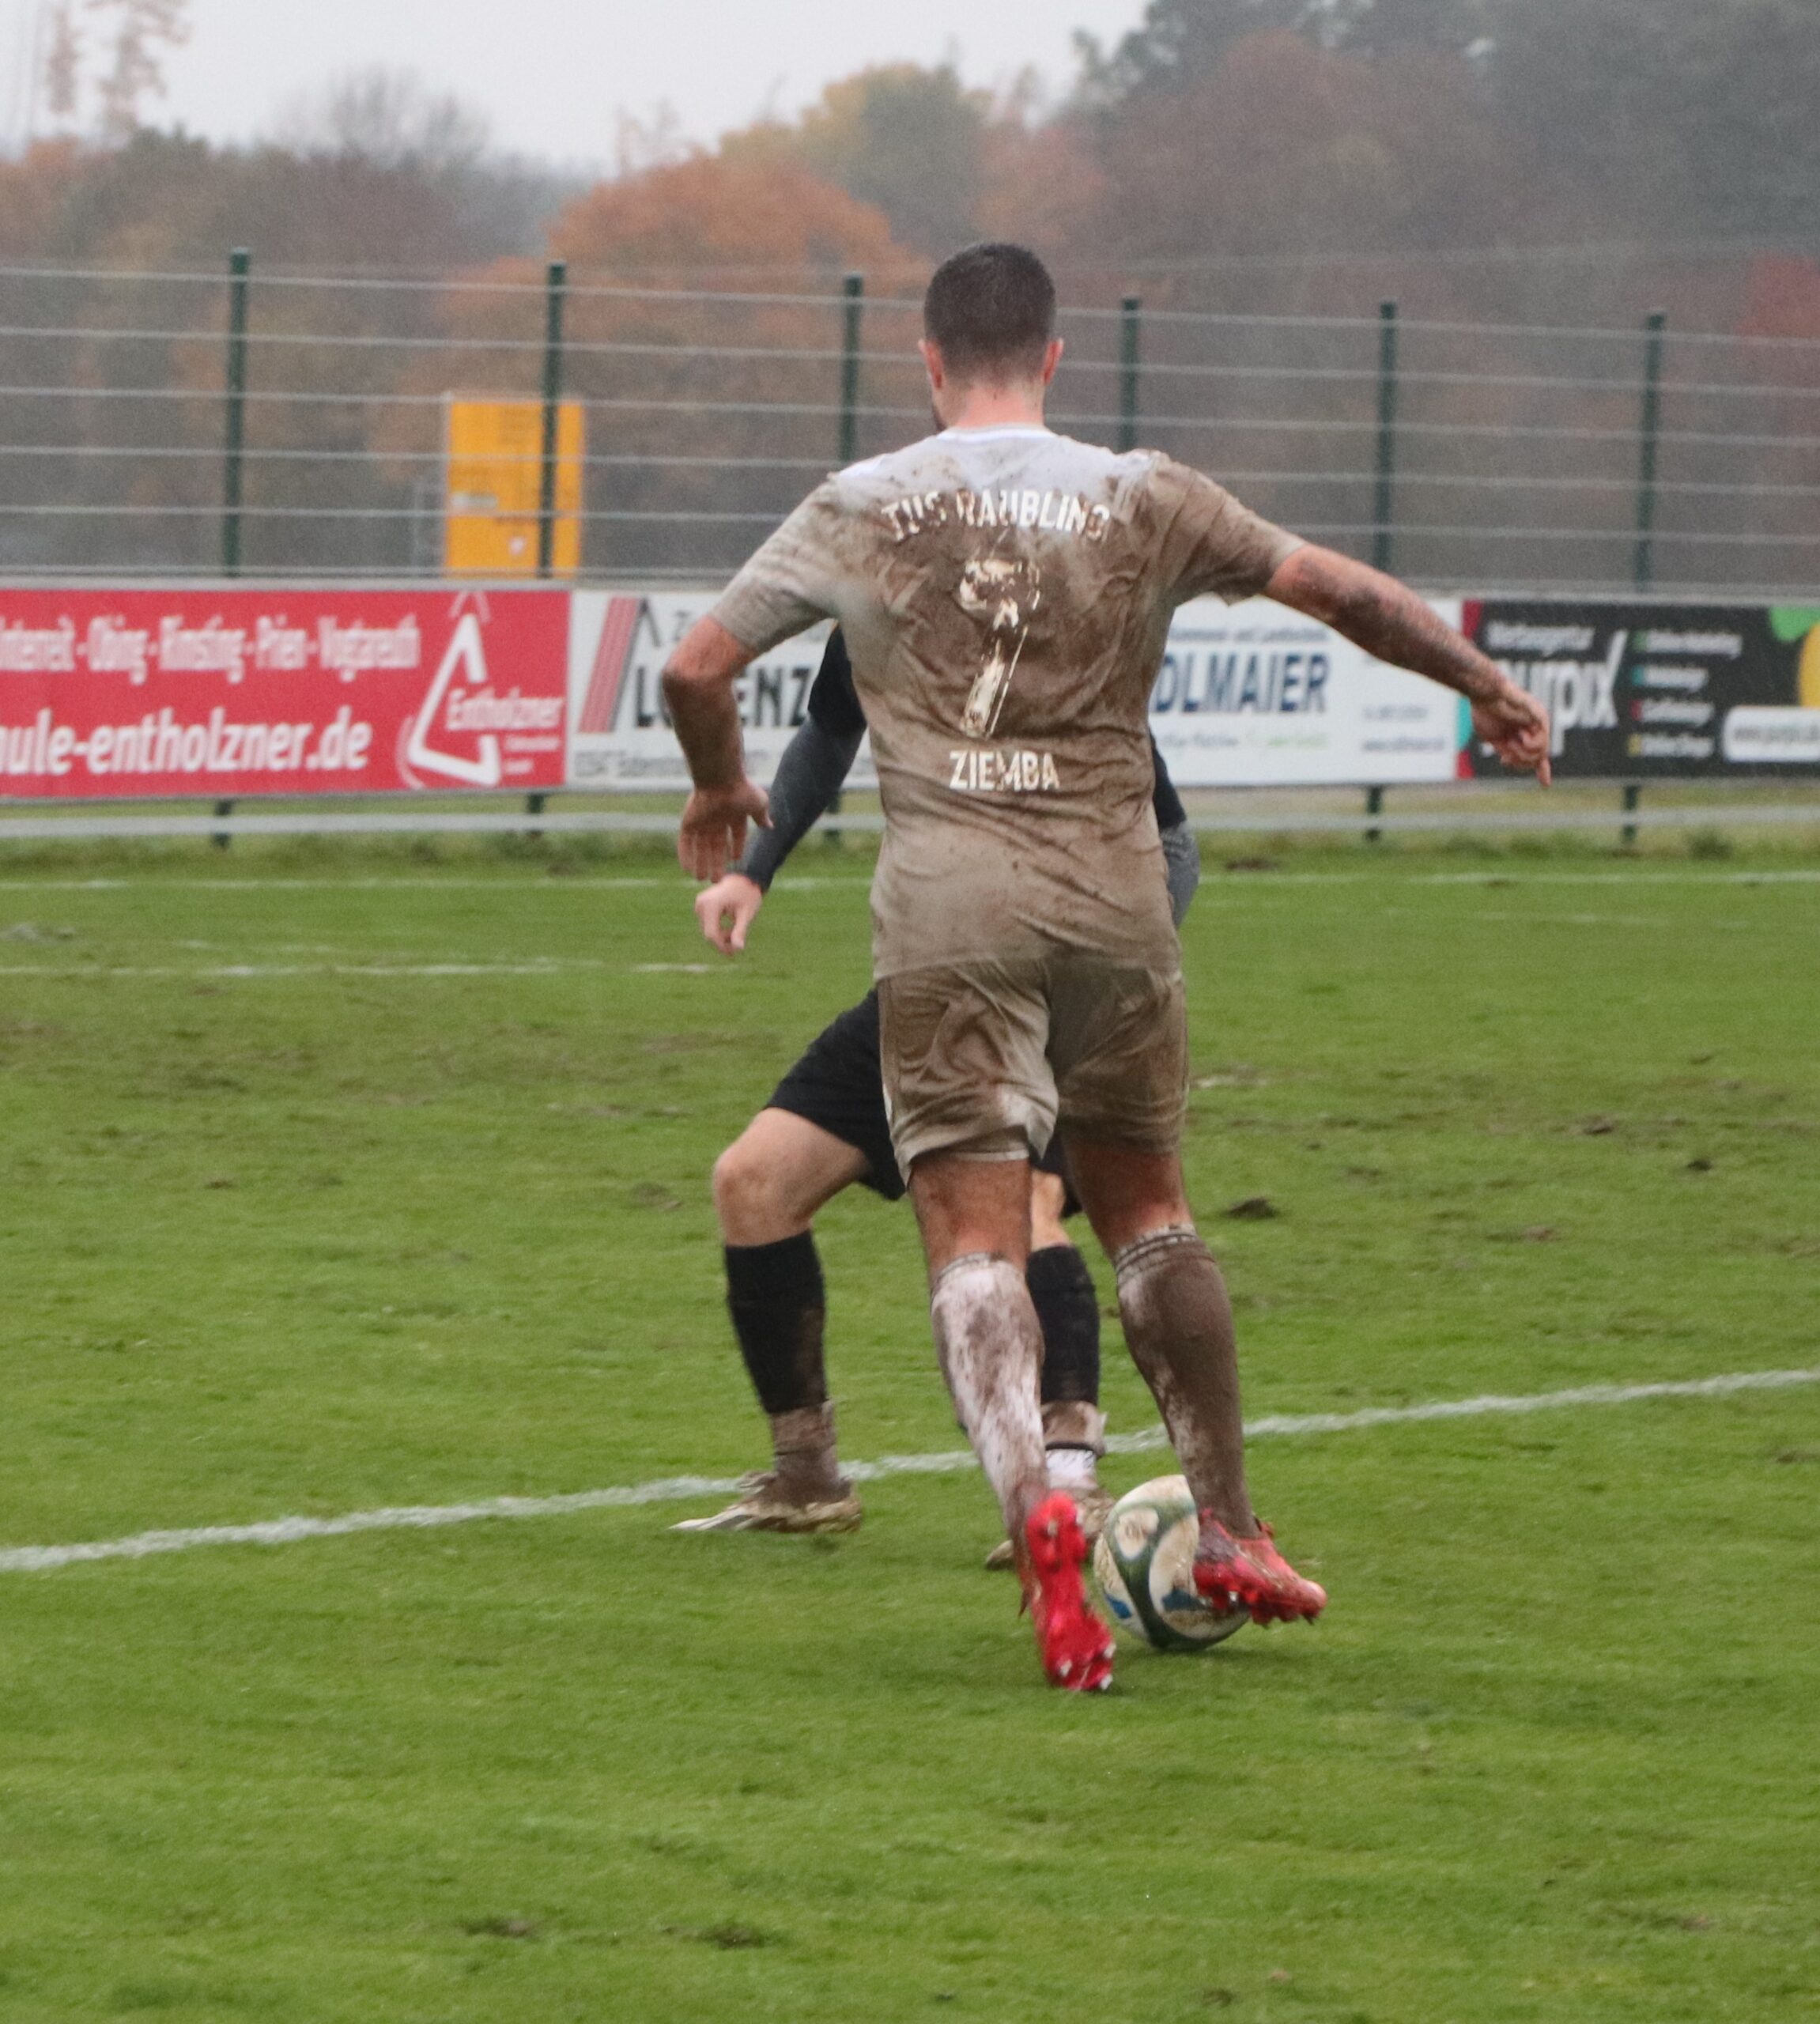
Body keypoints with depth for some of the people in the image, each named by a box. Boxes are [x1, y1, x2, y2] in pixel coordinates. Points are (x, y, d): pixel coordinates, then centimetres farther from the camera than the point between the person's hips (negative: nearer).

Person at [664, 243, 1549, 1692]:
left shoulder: (863, 508, 3)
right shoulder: (1143, 500, 5)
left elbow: (697, 666, 5)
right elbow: (1345, 594, 8)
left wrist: (721, 789, 25)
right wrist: (1487, 689, 23)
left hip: (947, 901, -2)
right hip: (1115, 888, 2)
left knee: (973, 1232, -4)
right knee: (1147, 1206, 18)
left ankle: (1032, 1499, -29)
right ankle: (1231, 1533, 20)